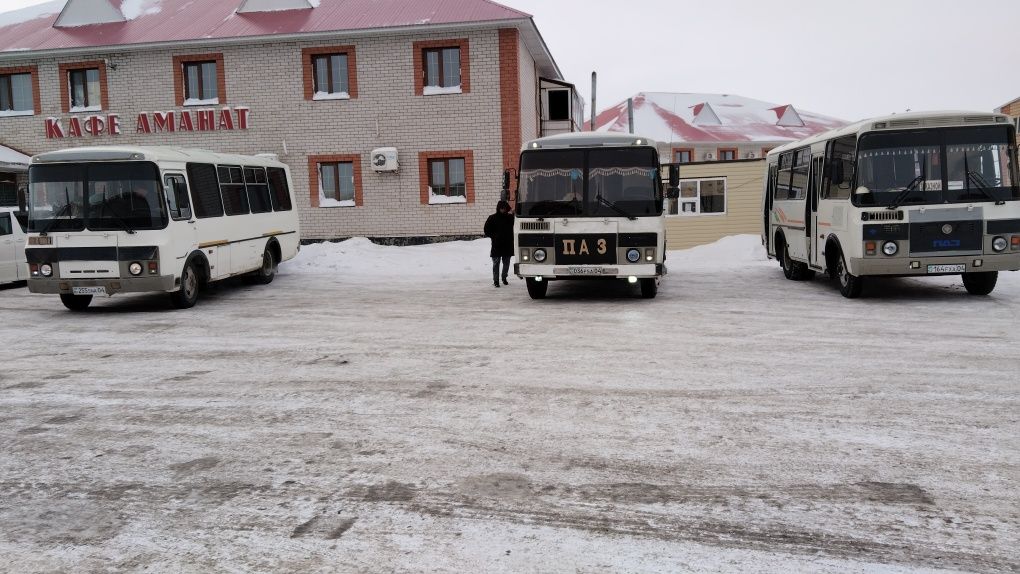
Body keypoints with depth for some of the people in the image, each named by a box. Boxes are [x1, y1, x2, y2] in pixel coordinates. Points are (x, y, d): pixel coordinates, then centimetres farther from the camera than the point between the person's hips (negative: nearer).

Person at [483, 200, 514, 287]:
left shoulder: (510, 217, 5)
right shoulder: (493, 218, 0)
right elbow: (487, 230, 5)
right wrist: (494, 236, -5)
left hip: (508, 245, 3)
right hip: (496, 245, -2)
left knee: (506, 263, 11)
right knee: (496, 263, -3)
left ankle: (504, 278, 28)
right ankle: (495, 281, 1)